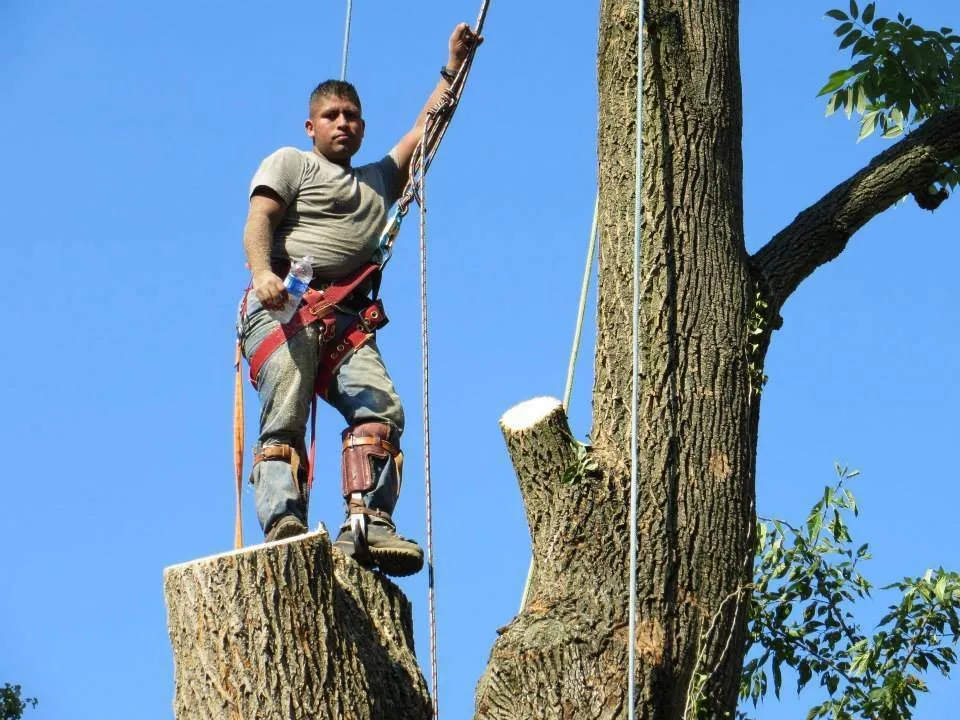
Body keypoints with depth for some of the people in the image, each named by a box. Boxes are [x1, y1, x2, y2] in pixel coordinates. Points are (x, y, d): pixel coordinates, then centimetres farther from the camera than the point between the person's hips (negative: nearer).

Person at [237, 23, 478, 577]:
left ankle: (369, 522, -32)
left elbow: (424, 130, 37)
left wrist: (455, 65, 31)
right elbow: (258, 220, 1)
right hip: (282, 304, -5)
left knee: (381, 409, -20)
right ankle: (284, 523, -40)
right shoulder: (290, 163, 19)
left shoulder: (381, 181, 38)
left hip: (347, 317, 5)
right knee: (287, 413, -25)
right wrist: (262, 272, -19)